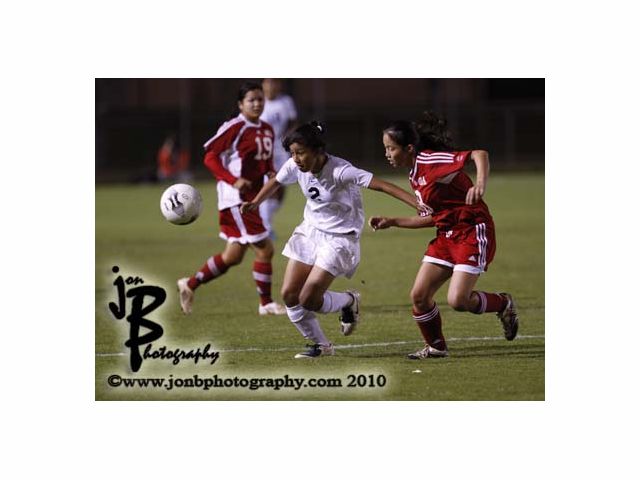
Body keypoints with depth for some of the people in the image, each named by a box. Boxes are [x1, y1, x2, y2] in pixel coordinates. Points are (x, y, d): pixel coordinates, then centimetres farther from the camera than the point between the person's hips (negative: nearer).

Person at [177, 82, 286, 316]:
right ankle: (266, 303, 4)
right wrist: (233, 181, -22)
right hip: (236, 198, -9)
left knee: (232, 257, 14)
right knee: (264, 249, -8)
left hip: (251, 199, 9)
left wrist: (272, 173, 1)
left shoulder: (267, 130, 11)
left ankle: (190, 284, 27)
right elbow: (210, 157, -12)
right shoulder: (235, 127, -13)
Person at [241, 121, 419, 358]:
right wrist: (255, 203, 15)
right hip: (310, 232, 7)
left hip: (340, 239, -6)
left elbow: (382, 185, -34)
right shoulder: (295, 167, -9)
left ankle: (349, 301, 20)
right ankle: (321, 345, 18)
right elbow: (276, 181, 15)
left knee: (308, 300, -13)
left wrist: (418, 204, -41)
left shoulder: (340, 171, -28)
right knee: (289, 295, -1)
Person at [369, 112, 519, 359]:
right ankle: (436, 347, 21)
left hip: (473, 232, -9)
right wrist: (392, 222, 17)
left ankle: (503, 304, 10)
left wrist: (480, 184, -45)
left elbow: (480, 155, -28)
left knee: (458, 300, -18)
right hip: (447, 235, 9)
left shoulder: (430, 160, -18)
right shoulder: (415, 175, 10)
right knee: (419, 295, 1)